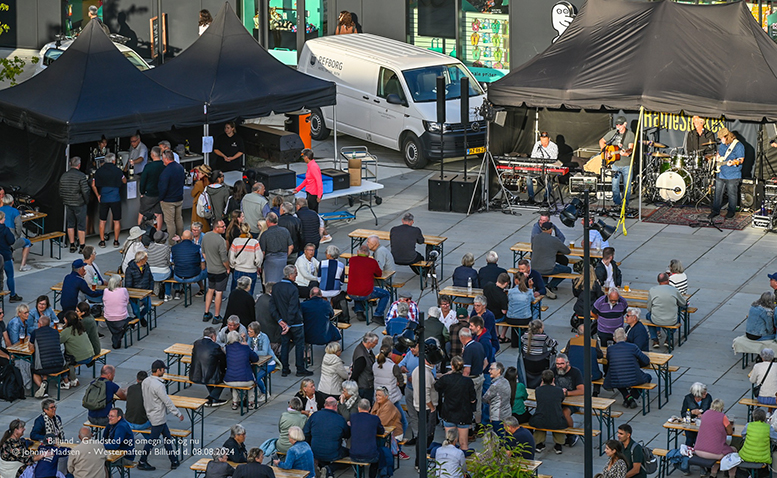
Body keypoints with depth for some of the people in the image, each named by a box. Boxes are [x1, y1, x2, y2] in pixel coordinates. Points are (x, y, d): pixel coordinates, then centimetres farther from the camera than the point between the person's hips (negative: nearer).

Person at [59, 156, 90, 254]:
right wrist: (87, 201, -1)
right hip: (79, 204, -5)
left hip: (68, 204, 5)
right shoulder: (81, 176, -15)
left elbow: (61, 191, 9)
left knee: (70, 225, 13)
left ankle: (72, 246, 15)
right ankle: (82, 246, 5)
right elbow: (85, 191, -17)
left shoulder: (63, 176, 3)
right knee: (81, 225, 2)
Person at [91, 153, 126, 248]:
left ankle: (102, 241, 11)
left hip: (103, 198, 2)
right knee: (117, 221, 8)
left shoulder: (99, 170, 0)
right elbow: (124, 181, 6)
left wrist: (98, 195, 12)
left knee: (102, 221, 10)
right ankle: (116, 241, 10)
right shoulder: (117, 170, -7)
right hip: (115, 199, -2)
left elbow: (93, 185, 1)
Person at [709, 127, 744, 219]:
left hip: (733, 176, -7)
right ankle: (715, 210, 21)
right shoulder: (722, 144, 11)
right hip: (720, 174, 7)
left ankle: (731, 211, 17)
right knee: (718, 193, 11)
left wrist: (733, 163, -33)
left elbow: (741, 159, -16)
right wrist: (717, 157, 12)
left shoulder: (738, 146, -12)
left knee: (732, 194, 4)